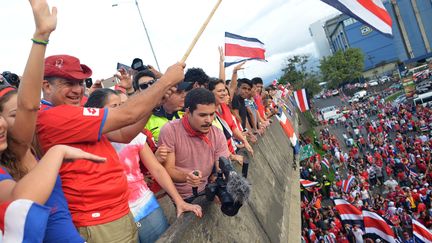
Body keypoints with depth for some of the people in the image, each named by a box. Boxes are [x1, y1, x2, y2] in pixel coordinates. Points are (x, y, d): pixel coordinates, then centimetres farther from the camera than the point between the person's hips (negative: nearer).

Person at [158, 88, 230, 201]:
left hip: (206, 191, 4)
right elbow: (167, 170, -15)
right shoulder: (170, 131, -15)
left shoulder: (218, 135, -3)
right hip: (180, 197, -3)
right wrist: (186, 175, -35)